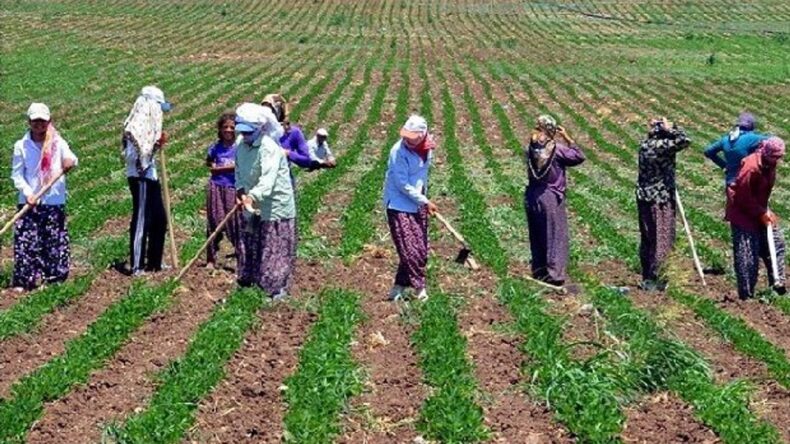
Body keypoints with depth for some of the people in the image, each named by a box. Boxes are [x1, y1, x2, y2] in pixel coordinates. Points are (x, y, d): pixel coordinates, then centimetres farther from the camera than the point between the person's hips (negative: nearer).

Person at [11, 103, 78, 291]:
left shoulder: (58, 143, 3)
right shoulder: (21, 146, 1)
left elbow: (70, 158, -11)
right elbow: (17, 174, 1)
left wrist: (70, 162, -35)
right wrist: (27, 192, -13)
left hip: (55, 201, 1)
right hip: (29, 202, -1)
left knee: (55, 240, 5)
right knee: (26, 241, -4)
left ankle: (54, 276, 17)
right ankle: (22, 280, 0)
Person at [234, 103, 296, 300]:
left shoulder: (270, 148, -24)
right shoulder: (241, 146, 0)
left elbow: (268, 178, -35)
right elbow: (239, 172, 8)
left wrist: (253, 196, -49)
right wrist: (241, 192, -11)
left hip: (275, 206, -8)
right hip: (252, 206, 8)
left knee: (275, 247, -3)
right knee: (251, 244, 18)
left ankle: (278, 287, 5)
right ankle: (248, 279, 32)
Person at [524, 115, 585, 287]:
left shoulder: (531, 148, -2)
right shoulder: (556, 149, -16)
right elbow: (579, 157, -7)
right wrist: (568, 138, -2)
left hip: (532, 197, 5)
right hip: (551, 197, -5)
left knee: (536, 236, 15)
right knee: (554, 236, 4)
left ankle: (538, 271, 23)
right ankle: (554, 274, 3)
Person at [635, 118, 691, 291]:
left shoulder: (645, 144, 9)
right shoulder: (661, 146, -17)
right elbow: (685, 140, -23)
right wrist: (670, 128, -13)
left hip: (644, 198, 8)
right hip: (659, 200, -8)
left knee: (647, 239, 14)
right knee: (661, 241, -1)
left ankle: (647, 277, 21)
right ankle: (653, 280, 0)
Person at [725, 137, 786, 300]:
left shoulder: (769, 165, -2)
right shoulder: (751, 167, -29)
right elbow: (743, 196, -25)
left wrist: (764, 211, 3)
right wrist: (761, 213, -19)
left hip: (758, 210, 9)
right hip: (743, 212, -9)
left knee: (776, 242, 7)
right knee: (747, 254, -6)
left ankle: (777, 282, 14)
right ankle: (746, 294, 0)